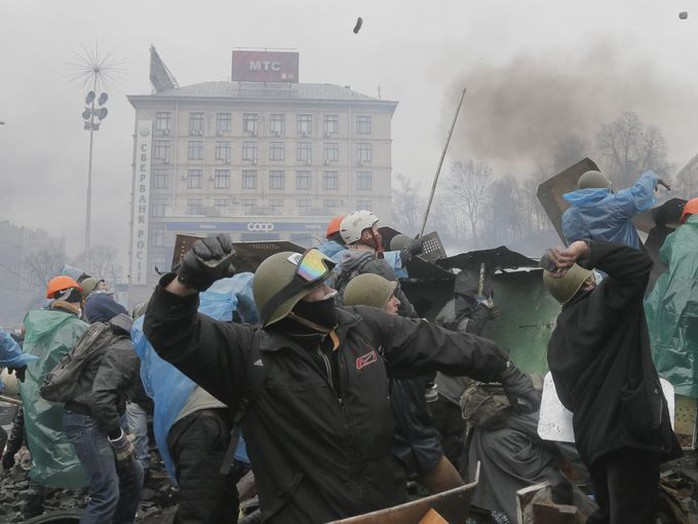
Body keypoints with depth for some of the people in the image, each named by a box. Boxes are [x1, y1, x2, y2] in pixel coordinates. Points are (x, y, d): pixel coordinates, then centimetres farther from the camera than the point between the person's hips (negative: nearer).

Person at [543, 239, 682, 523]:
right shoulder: (599, 306, -7)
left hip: (593, 438, 8)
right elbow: (639, 264, -17)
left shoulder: (557, 339, 15)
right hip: (628, 429, -8)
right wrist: (587, 249, -18)